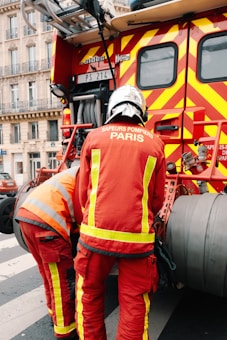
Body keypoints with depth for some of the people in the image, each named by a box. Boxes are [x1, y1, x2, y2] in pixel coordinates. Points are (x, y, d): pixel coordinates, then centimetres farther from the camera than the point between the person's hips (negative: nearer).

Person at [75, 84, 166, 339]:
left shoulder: (94, 137, 5)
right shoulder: (155, 143, 6)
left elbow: (83, 191, 10)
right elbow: (157, 199, 11)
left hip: (96, 232, 1)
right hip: (137, 237, 0)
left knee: (90, 296, 22)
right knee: (134, 304, 15)